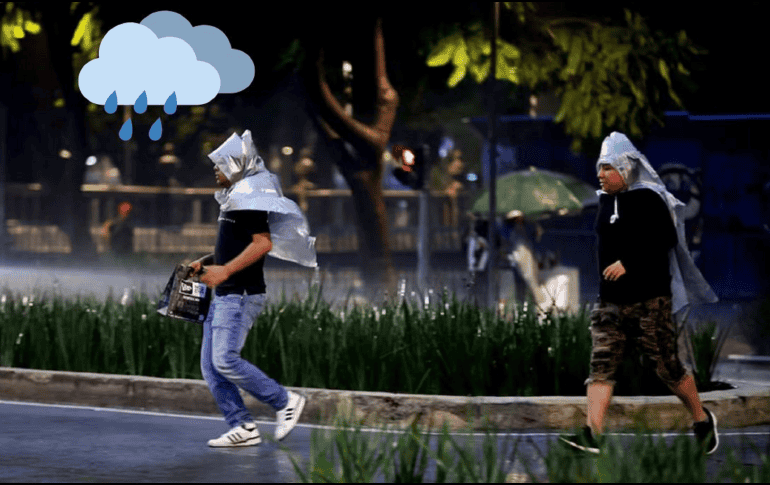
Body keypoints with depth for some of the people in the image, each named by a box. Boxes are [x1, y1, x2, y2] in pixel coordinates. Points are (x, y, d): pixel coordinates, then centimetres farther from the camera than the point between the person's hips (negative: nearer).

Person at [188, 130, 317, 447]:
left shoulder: (249, 197, -12)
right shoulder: (234, 198, 19)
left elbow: (263, 243, -22)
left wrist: (225, 270, -25)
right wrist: (206, 262, 16)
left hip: (241, 295, -10)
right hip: (225, 294, 10)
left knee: (225, 360, -16)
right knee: (210, 365, 4)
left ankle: (285, 402, -4)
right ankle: (242, 427, 4)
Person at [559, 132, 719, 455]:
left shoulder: (647, 199, -11)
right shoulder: (606, 201, 12)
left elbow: (667, 240, -20)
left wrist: (629, 263, -24)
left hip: (650, 301, -7)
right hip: (611, 303, 7)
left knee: (668, 367, 2)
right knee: (601, 364, -7)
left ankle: (702, 419, 23)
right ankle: (592, 434, -13)